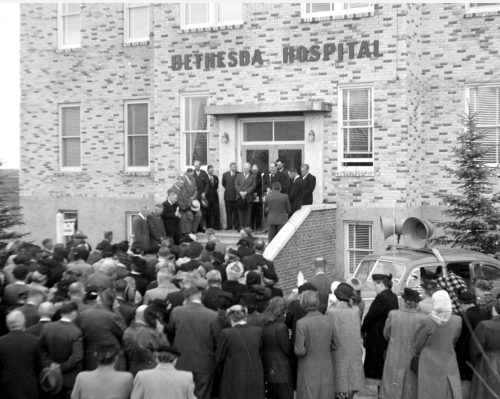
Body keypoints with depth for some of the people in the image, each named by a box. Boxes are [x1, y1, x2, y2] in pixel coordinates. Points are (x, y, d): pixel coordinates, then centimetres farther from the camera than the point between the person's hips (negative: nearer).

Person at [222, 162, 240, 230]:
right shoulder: (225, 175, 5)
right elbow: (223, 184, 16)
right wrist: (228, 189, 13)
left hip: (236, 196, -2)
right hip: (228, 196, 2)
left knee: (236, 212, 2)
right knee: (228, 212, 5)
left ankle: (237, 226, 7)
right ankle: (229, 226, 9)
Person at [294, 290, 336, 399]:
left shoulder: (301, 323, -15)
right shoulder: (328, 320, -4)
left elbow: (299, 351, -15)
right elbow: (334, 345, 3)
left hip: (309, 370, -3)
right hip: (326, 370, 3)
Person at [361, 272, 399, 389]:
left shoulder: (381, 298, -20)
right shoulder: (393, 297, 7)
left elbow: (370, 316, -18)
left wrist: (363, 330, -1)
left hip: (378, 338, -9)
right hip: (390, 337, 9)